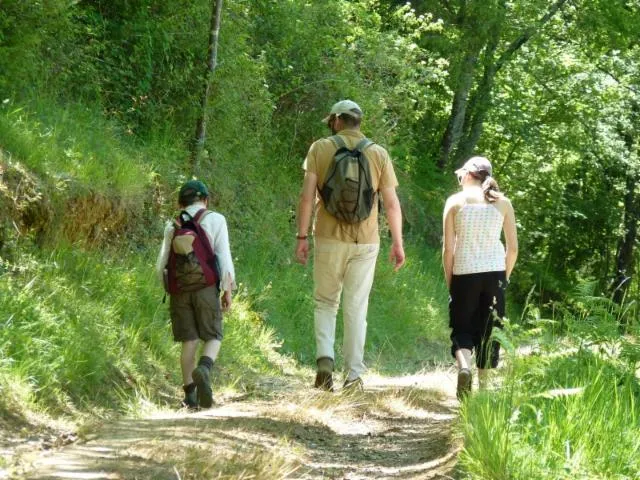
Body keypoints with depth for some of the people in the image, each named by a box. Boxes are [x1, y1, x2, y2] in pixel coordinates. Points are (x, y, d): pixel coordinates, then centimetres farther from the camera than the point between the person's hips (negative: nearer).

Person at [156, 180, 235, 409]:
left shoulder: (173, 226, 12)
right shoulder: (215, 220, 3)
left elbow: (162, 265, 10)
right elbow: (224, 255, -5)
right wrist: (228, 290, -1)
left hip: (179, 289, 3)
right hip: (206, 286, -3)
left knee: (189, 341, 8)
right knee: (213, 337, 6)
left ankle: (190, 395, 3)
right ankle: (203, 368, -26)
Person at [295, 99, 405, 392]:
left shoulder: (320, 149, 0)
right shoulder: (378, 154, 3)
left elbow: (307, 196, -6)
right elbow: (392, 203, 1)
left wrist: (302, 237, -2)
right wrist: (398, 243, 8)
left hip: (329, 239, -1)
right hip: (365, 241, 1)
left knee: (325, 302, 13)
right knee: (357, 308, 6)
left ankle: (325, 357, -9)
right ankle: (354, 375, 4)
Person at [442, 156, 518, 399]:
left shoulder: (455, 201, 1)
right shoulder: (503, 203, 6)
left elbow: (448, 248, -2)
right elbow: (513, 248, 5)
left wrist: (449, 283, 7)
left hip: (464, 273, -1)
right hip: (494, 272, 1)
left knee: (462, 328, 9)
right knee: (488, 331, 11)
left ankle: (464, 366, -18)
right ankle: (483, 384, 9)